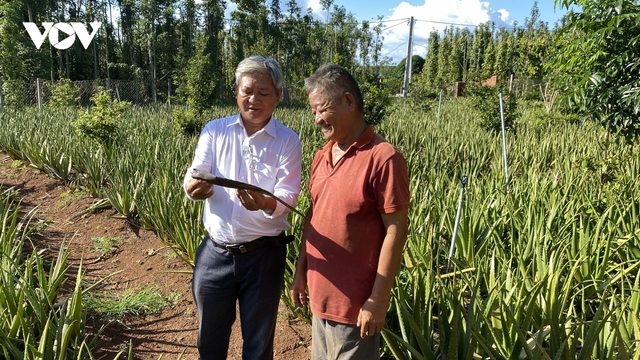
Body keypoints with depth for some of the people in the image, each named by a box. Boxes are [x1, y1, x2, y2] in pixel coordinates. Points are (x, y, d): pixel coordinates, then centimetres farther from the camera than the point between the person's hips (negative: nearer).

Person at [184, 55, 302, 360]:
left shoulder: (288, 141, -6)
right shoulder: (214, 130, 0)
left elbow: (288, 196, -15)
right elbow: (194, 178, -8)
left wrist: (266, 203, -38)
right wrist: (194, 188, -33)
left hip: (264, 254, -2)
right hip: (215, 252, 2)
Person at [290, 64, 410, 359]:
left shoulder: (384, 158, -17)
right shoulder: (322, 156, 5)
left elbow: (395, 231, -17)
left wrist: (379, 300, -16)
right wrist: (300, 271, 11)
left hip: (356, 303, -7)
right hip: (320, 296, 7)